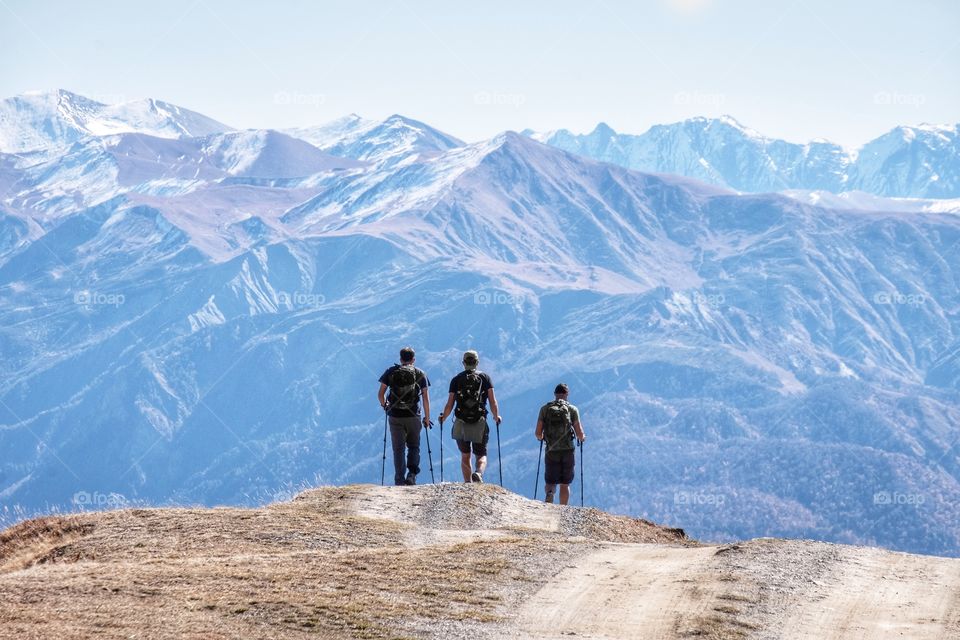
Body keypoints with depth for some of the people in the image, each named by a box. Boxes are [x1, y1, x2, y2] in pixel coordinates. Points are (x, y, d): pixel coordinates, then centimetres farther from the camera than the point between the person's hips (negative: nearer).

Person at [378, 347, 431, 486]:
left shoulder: (391, 372, 5)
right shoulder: (420, 374, 4)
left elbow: (380, 394, 4)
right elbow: (426, 398, 0)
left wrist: (384, 405, 24)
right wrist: (427, 418, 8)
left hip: (395, 417, 0)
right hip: (413, 417, 0)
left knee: (398, 449, 6)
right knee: (413, 446, 15)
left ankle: (399, 480, 2)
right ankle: (412, 474, -5)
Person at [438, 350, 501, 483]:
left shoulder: (456, 379, 5)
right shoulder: (485, 378, 4)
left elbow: (449, 405, 1)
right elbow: (493, 402, -2)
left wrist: (443, 417, 19)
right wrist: (496, 417, 14)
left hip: (460, 424, 1)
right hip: (480, 424, -1)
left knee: (465, 456, 16)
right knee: (481, 456, 8)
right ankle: (478, 473, -23)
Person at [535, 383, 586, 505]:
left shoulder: (545, 409, 1)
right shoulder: (572, 409, -1)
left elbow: (538, 434, 0)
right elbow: (580, 435, -4)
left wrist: (543, 438, 23)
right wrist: (583, 438, 19)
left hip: (551, 452, 0)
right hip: (568, 451, 0)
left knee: (550, 482, 11)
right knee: (565, 484, 11)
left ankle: (549, 493, -21)